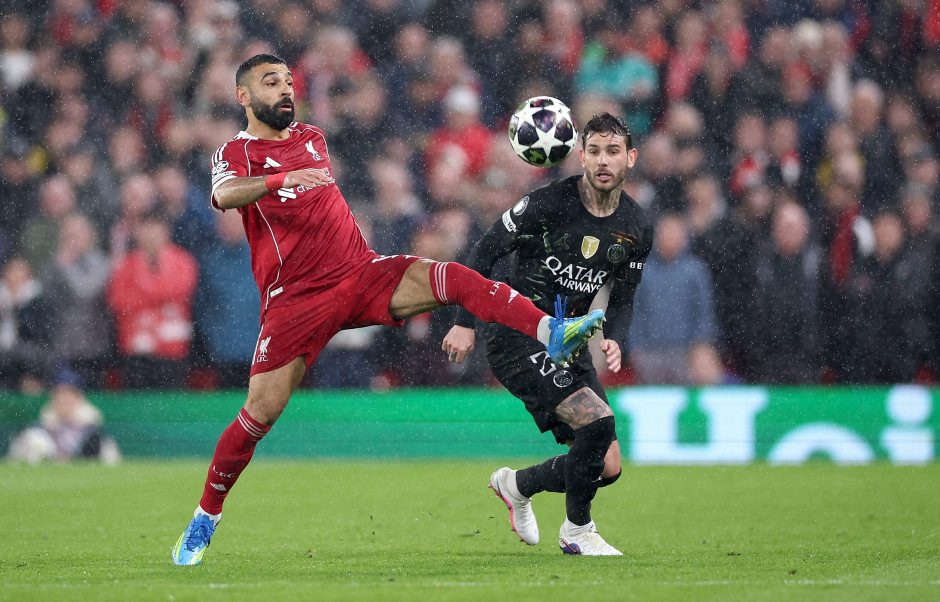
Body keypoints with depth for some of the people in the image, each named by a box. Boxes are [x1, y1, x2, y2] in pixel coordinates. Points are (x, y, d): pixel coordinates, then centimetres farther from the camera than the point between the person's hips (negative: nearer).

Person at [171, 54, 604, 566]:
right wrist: (284, 179, -43)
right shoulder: (236, 153, -2)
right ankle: (204, 520, 8)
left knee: (452, 277, -20)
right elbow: (225, 195, -26)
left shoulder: (312, 137, 17)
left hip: (361, 274, 4)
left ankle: (550, 333, -33)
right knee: (259, 413, -8)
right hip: (294, 298, -4)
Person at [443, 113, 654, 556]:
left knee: (607, 467, 1)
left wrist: (615, 340, -7)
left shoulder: (637, 228, 2)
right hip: (517, 340, -7)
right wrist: (466, 323, -13)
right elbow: (485, 252, -9)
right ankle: (577, 531, -3)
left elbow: (622, 299, 13)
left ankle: (516, 485, 29)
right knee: (598, 421, -25)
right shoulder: (549, 203, -15)